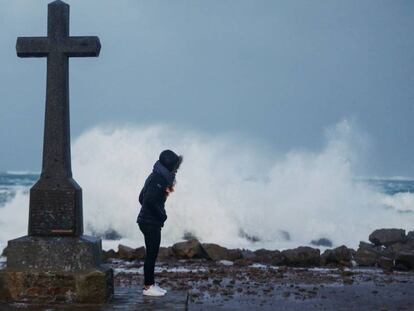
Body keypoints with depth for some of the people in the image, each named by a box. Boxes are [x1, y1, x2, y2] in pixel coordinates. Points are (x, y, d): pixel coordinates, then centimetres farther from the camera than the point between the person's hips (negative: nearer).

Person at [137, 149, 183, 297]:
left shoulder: (158, 177, 12)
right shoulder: (157, 179, -18)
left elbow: (142, 198, 18)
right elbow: (149, 201, -25)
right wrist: (162, 215, -13)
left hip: (149, 221, 10)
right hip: (151, 223, -10)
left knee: (152, 254, 14)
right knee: (151, 254, -4)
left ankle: (150, 283, 21)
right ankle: (148, 286, 2)